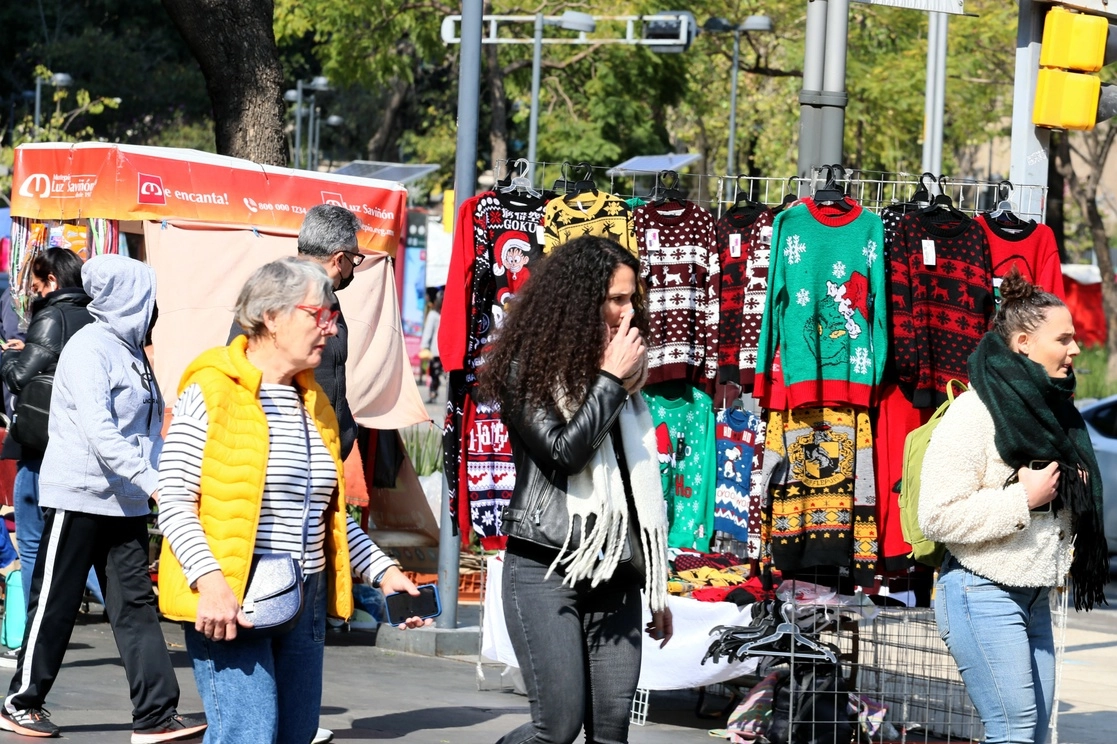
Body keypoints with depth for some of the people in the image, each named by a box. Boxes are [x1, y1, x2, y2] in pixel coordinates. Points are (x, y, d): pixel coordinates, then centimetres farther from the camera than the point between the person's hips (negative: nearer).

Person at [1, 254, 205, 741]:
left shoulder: (129, 350, 14)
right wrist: (151, 481, -30)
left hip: (124, 500, 8)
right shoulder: (90, 349, -14)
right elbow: (98, 431, -24)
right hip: (79, 496, -8)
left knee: (136, 602, 1)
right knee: (55, 603, 2)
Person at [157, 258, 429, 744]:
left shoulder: (313, 402, 16)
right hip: (229, 602, -8)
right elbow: (174, 501, -12)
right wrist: (209, 581, -23)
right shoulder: (211, 392, -7)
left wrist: (383, 571, 12)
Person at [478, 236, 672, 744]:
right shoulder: (530, 370, -2)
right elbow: (562, 451, -16)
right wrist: (610, 380, -9)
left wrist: (656, 588, 20)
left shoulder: (620, 371, 16)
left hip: (613, 575, 6)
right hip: (545, 570, -6)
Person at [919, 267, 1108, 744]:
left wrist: (1073, 493, 5)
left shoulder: (1049, 409, 12)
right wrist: (1024, 500, -20)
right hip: (983, 594, -9)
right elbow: (938, 517, -22)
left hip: (1034, 595, 9)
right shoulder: (974, 414, -14)